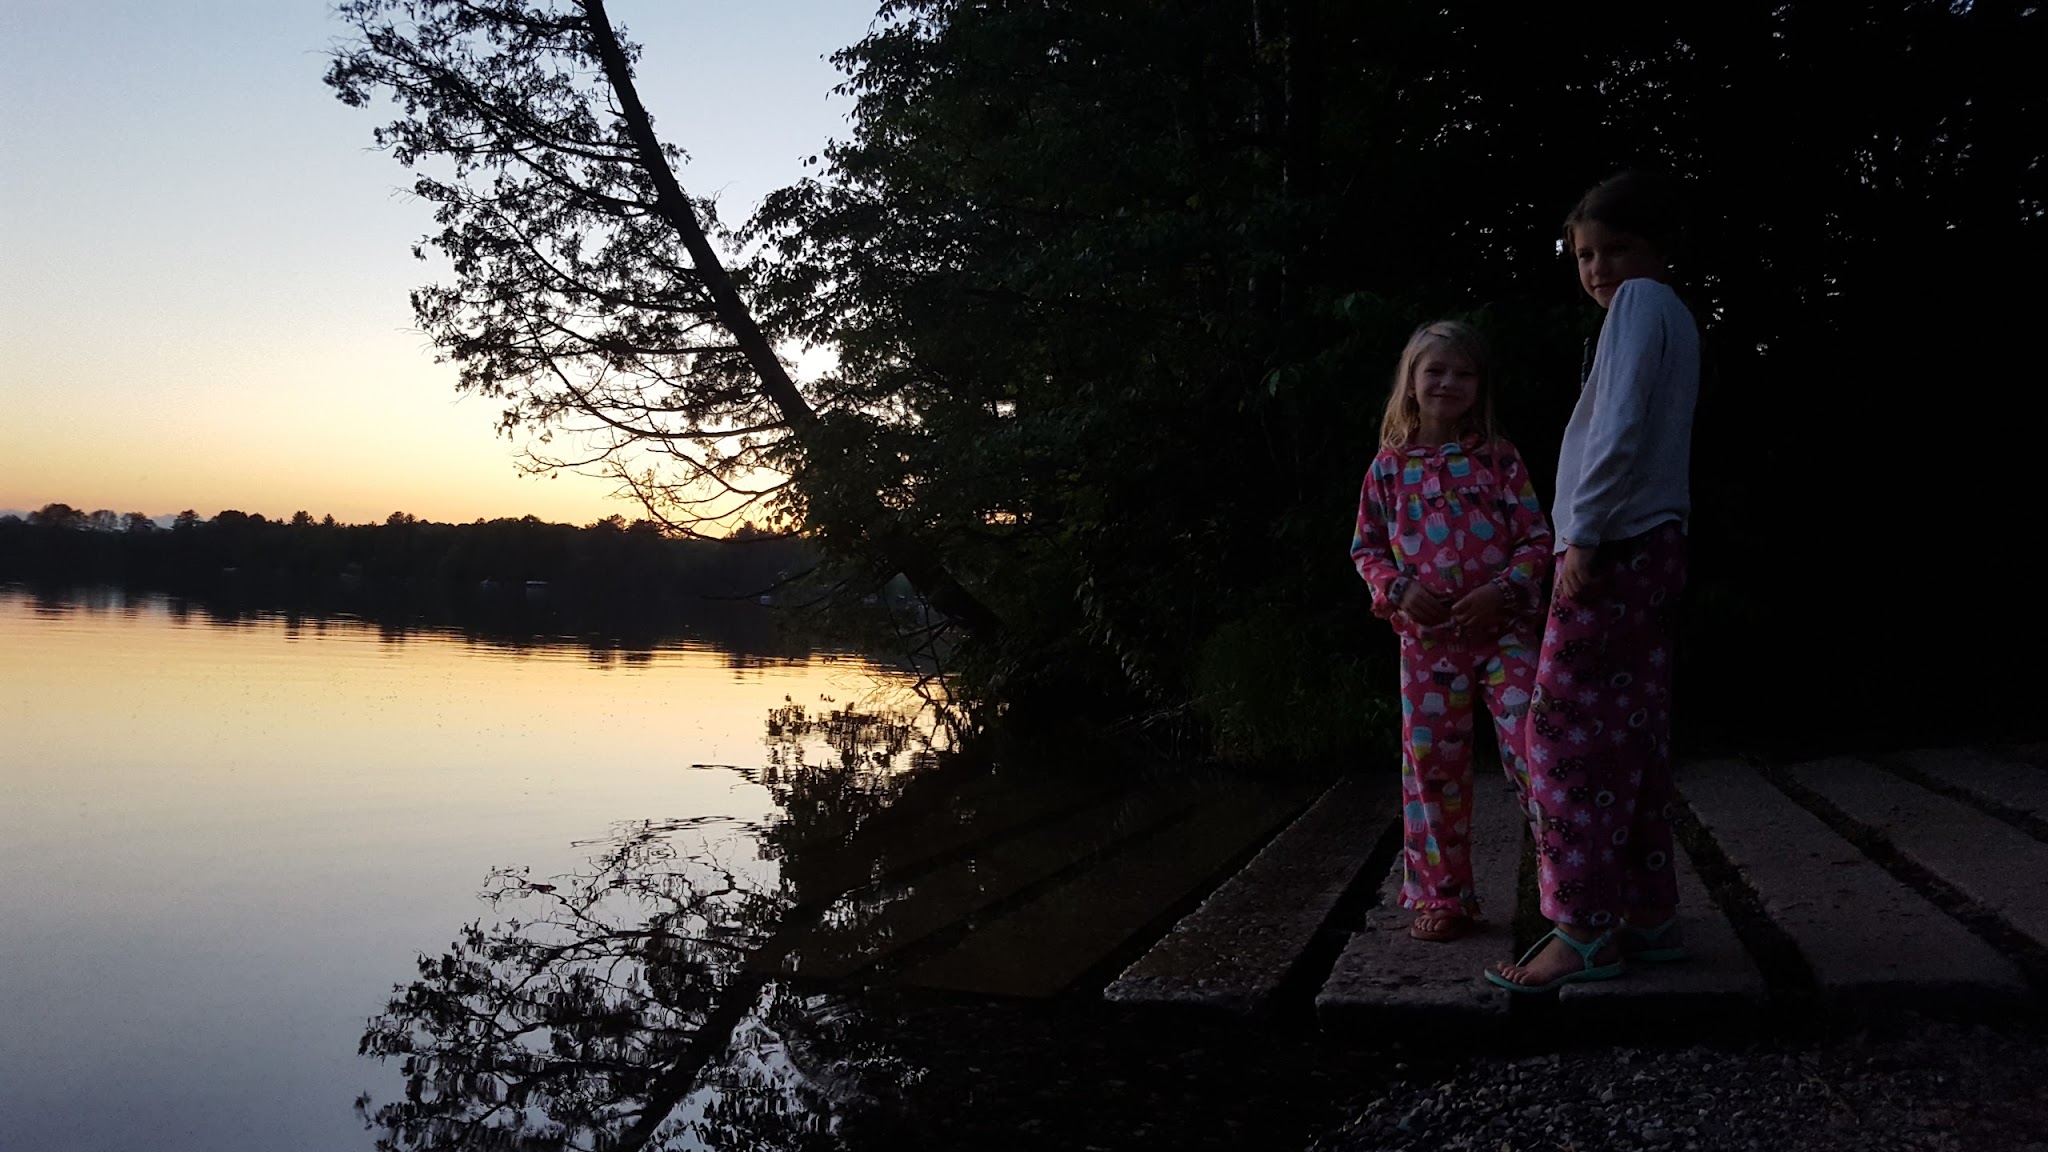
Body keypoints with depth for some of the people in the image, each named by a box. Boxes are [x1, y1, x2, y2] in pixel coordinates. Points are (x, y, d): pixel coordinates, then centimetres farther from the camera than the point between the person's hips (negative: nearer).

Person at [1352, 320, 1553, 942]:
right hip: (1427, 637, 2)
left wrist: (1502, 590, -14)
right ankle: (1444, 897, 18)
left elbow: (1536, 539, 2)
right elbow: (1366, 546, 11)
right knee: (1432, 763, 5)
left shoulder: (1498, 458, 3)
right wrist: (1398, 588, -7)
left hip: (1503, 629, -1)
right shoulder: (1390, 466, 6)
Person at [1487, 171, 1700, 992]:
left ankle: (1585, 930, -7)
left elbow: (1620, 429, -18)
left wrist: (1584, 531, -19)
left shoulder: (1642, 302, -6)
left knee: (1567, 731, -8)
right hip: (1656, 549, 10)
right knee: (1632, 737, 10)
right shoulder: (1675, 317, 22)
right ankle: (1649, 916, 14)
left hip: (1614, 546, -10)